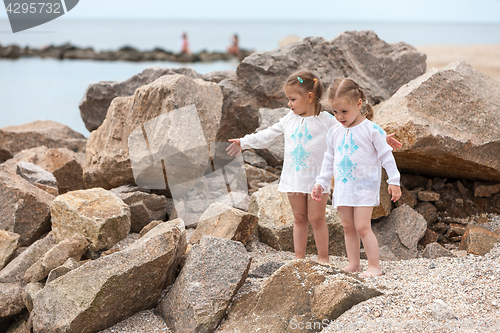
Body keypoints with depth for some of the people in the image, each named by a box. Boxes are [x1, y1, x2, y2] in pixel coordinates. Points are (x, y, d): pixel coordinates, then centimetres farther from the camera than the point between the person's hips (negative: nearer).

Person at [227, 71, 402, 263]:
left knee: (316, 219, -1)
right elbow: (267, 136, 20)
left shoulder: (325, 120, -6)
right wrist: (244, 143, 25)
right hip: (293, 178, 4)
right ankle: (299, 257, 17)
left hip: (317, 179, -4)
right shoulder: (289, 119, 8)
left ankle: (323, 257, 10)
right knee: (299, 219, 11)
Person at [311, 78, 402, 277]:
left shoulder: (371, 130, -8)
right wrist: (321, 183, 15)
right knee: (348, 227, 7)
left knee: (362, 226, -11)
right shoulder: (334, 133, 7)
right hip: (343, 187, 6)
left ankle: (374, 266, -5)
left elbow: (386, 156, -5)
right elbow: (329, 160, 18)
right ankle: (353, 264, 14)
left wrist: (394, 181, -7)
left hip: (365, 186, -6)